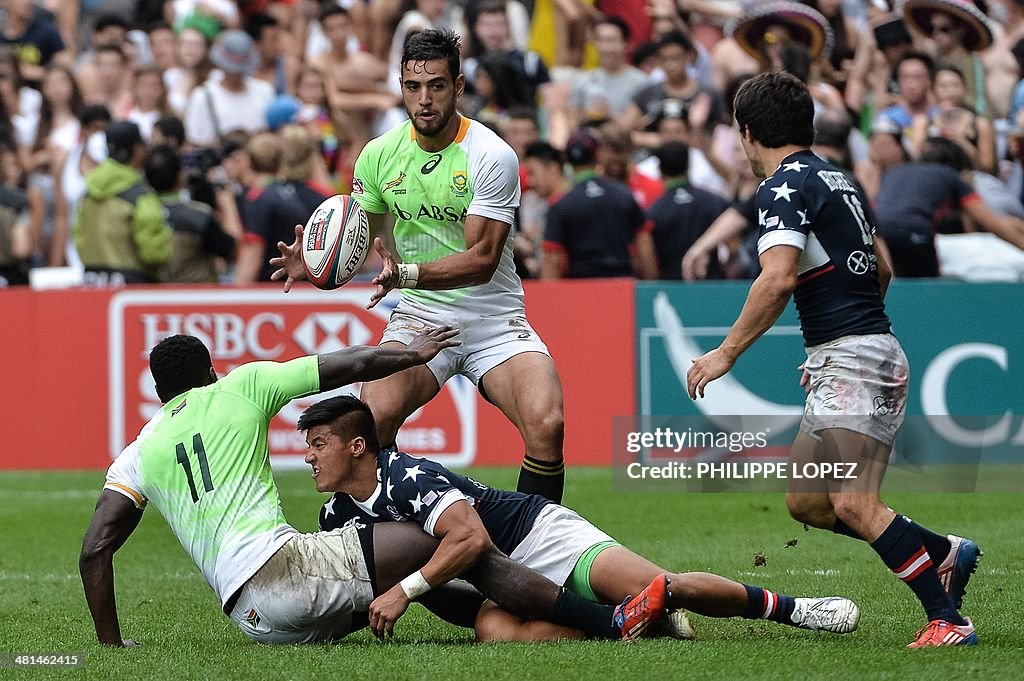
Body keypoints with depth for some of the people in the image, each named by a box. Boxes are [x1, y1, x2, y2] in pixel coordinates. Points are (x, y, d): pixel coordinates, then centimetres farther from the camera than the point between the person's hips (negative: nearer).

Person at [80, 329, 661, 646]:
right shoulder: (238, 387, 11)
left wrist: (111, 645, 20)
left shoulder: (139, 453, 20)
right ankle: (609, 622, -16)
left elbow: (95, 550, 12)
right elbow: (352, 366, 14)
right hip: (280, 566, -5)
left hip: (249, 617, 5)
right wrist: (417, 354, 30)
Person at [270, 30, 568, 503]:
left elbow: (482, 259, -19)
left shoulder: (492, 156, -13)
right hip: (419, 315, 2)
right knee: (372, 420, -26)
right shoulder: (379, 154, 0)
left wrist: (406, 274, -33)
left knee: (546, 424, -26)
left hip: (493, 318, -2)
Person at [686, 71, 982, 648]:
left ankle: (948, 619, -24)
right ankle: (946, 552, 17)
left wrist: (727, 352, -16)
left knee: (853, 505, -18)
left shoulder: (786, 186, -9)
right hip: (877, 351, 10)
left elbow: (778, 280, -22)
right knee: (805, 502, 15)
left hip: (850, 359, -10)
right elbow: (882, 271, 27)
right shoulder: (838, 180, 19)